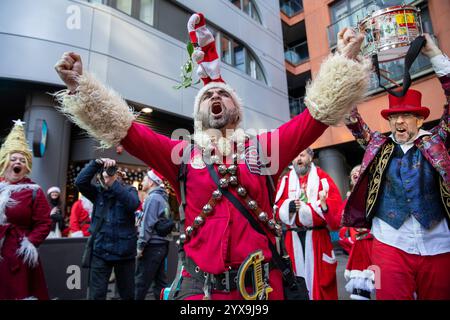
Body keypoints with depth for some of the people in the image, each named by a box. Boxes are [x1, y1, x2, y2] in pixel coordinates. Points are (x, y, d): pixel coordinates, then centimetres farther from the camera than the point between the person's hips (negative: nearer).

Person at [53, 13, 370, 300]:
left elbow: (317, 116, 0)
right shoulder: (181, 154, 4)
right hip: (200, 282, 0)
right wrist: (80, 85, -9)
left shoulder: (263, 147, 5)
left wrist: (344, 63, -6)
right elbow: (124, 130, -2)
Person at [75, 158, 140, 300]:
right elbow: (80, 182, -12)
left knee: (128, 294, 14)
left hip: (124, 252, -1)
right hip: (100, 251, 1)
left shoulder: (129, 190, 0)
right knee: (96, 295, 5)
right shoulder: (98, 191, 4)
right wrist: (96, 163, -21)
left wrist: (113, 184, -29)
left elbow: (133, 204, -22)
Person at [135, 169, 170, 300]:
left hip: (152, 246, -9)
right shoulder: (162, 198, 14)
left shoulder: (153, 197, -13)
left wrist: (140, 245, -14)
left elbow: (148, 224, -18)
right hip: (162, 245, 9)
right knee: (160, 281, 13)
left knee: (141, 283, 1)